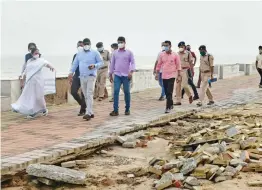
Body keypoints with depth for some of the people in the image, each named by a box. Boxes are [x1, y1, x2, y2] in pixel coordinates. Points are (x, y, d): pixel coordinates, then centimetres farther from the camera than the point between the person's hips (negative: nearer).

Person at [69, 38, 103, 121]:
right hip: (82, 77, 5)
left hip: (91, 76, -5)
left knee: (89, 95, -14)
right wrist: (71, 72, 3)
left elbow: (101, 62, 1)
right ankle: (91, 112, 16)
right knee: (86, 96, 7)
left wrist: (94, 65, -18)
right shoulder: (79, 54, 15)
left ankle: (88, 113, -19)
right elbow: (75, 63, 15)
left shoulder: (95, 53, 1)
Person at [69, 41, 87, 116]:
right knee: (73, 92, -3)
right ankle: (82, 104, 21)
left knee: (83, 94, -1)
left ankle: (82, 110, 10)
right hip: (76, 76, 5)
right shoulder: (75, 55, 11)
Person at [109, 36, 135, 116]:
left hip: (126, 76, -1)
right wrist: (110, 74, 13)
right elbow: (112, 63, 14)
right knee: (116, 92, -8)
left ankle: (127, 109, 15)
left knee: (127, 92, 4)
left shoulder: (129, 52, 3)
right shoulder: (115, 53, 10)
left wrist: (131, 71, -17)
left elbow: (132, 63, -2)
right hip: (117, 75, 2)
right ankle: (115, 110, -8)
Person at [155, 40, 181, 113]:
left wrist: (179, 75, -2)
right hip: (164, 76, 4)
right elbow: (159, 65, 11)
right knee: (166, 92, 11)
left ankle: (168, 107, -10)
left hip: (171, 76, -4)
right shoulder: (161, 55, 3)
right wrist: (157, 74, 8)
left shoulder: (175, 55, -4)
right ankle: (171, 104, 29)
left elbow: (178, 66, 0)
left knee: (169, 92, -10)